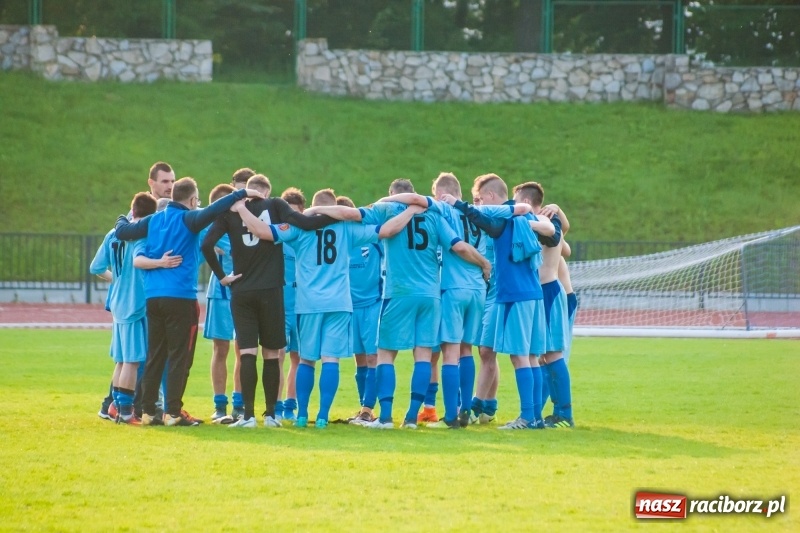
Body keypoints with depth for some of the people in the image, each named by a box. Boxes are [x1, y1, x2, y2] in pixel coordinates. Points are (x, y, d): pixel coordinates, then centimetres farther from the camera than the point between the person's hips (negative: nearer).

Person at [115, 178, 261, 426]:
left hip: (153, 296, 6)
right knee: (179, 357, -2)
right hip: (180, 297, -6)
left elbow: (122, 232, 16)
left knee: (155, 356, 11)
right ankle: (173, 412, -5)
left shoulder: (154, 220, 11)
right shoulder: (188, 219, -6)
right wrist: (242, 194, -22)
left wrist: (122, 219, 38)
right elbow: (212, 212, -23)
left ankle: (148, 411, 10)